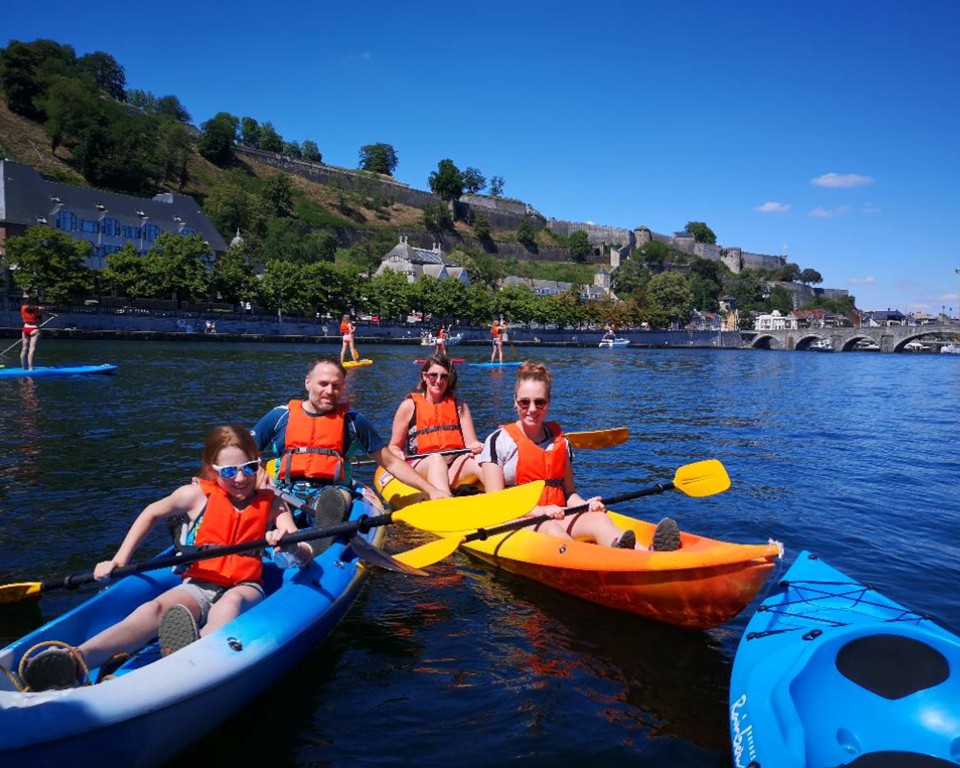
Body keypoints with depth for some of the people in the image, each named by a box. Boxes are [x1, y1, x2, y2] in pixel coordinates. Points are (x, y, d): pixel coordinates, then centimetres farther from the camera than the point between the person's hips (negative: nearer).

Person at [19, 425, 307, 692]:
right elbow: (152, 514, 20)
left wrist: (291, 545, -32)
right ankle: (77, 660, -55)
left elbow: (305, 557, -7)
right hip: (198, 586, 2)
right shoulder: (197, 494, 2)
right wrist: (119, 560, 13)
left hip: (244, 588, -1)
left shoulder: (271, 503, 1)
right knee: (157, 608, -30)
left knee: (230, 602, -37)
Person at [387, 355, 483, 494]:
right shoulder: (410, 405, 8)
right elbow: (394, 446, 11)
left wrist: (476, 446, -17)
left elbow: (470, 442, 7)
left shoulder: (459, 406, 14)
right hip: (420, 467, -2)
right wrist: (398, 454, -12)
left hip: (455, 467, 2)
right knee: (436, 458, -36)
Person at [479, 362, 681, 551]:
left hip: (557, 519, 4)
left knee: (598, 519, -27)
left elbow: (568, 492, 17)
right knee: (551, 529, -37)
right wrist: (538, 510, -18)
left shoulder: (560, 441, 16)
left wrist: (586, 504, -5)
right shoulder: (499, 441, 0)